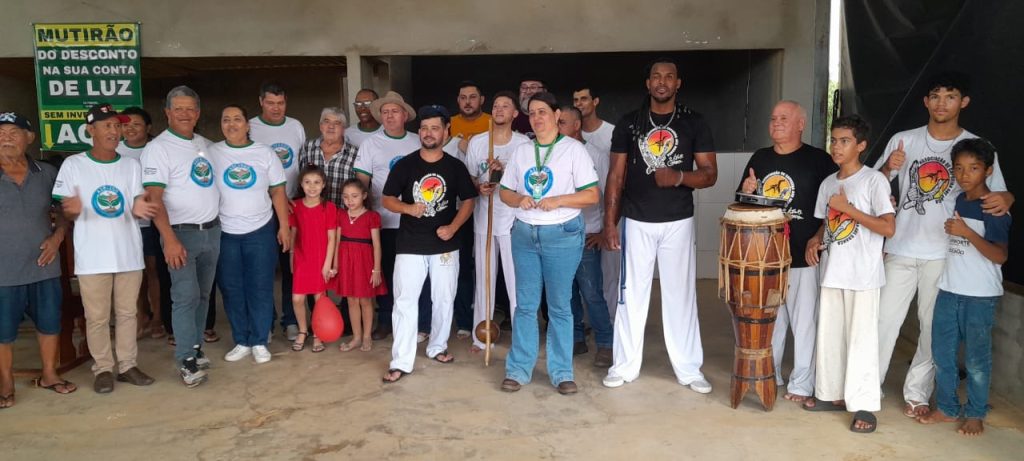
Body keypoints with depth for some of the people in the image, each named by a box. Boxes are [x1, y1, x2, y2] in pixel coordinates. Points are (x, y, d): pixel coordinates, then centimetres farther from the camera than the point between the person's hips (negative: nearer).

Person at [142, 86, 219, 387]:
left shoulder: (205, 144, 12)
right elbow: (154, 198, -14)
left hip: (212, 230, 6)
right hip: (182, 233, -6)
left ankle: (196, 348, 23)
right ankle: (187, 361, 1)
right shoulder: (158, 148, -8)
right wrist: (169, 239, -23)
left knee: (203, 295, 12)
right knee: (186, 297, -7)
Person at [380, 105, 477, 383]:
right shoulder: (405, 165, -2)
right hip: (410, 245, -1)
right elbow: (387, 199, 0)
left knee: (444, 299, 12)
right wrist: (408, 208, -21)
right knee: (404, 301, -4)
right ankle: (401, 362, 1)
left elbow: (467, 201, 4)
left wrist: (453, 227, -12)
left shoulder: (455, 167, 1)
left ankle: (437, 347, 32)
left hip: (445, 245, 2)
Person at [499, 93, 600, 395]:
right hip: (524, 234, 4)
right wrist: (519, 199, -9)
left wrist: (558, 201, -20)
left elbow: (592, 195, -6)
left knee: (559, 305, 4)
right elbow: (505, 192, 13)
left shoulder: (573, 149, -3)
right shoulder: (521, 151, 10)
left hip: (562, 235, -3)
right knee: (525, 304, 7)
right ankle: (518, 369, 16)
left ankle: (561, 371, 14)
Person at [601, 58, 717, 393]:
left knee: (680, 294, 6)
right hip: (637, 222, 1)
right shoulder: (628, 124, 4)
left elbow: (710, 174, 0)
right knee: (632, 293, 7)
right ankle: (625, 365, 18)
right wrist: (609, 221, -2)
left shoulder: (694, 123, 2)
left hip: (678, 222, 0)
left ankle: (689, 369, 17)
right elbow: (615, 175, 4)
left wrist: (679, 177, -20)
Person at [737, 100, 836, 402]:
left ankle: (802, 384, 15)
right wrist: (747, 191, -3)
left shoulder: (818, 159, -4)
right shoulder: (760, 157, 11)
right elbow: (743, 202, 19)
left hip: (803, 256, -5)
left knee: (803, 322, 4)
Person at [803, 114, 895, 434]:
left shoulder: (874, 180, -8)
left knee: (860, 339, -3)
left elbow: (889, 228, -15)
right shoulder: (827, 183, 11)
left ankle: (865, 405, 6)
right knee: (828, 335, 12)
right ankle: (832, 393, 24)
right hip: (831, 272, 6)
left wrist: (848, 208, -17)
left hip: (862, 275, -6)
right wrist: (814, 240, 1)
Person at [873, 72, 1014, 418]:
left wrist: (1004, 199, -21)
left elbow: (999, 194, 3)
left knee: (934, 327, 8)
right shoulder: (903, 141, 3)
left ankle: (917, 392, 22)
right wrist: (888, 168, -15)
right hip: (901, 250, 0)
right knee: (885, 319, 4)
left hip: (944, 255, 0)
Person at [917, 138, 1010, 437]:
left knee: (976, 358, 5)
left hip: (981, 295, -6)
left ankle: (975, 414, 20)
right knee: (942, 352, 11)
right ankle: (947, 408, 25)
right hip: (949, 290, 6)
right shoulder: (956, 201, 8)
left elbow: (1000, 255, -18)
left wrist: (967, 232, -26)